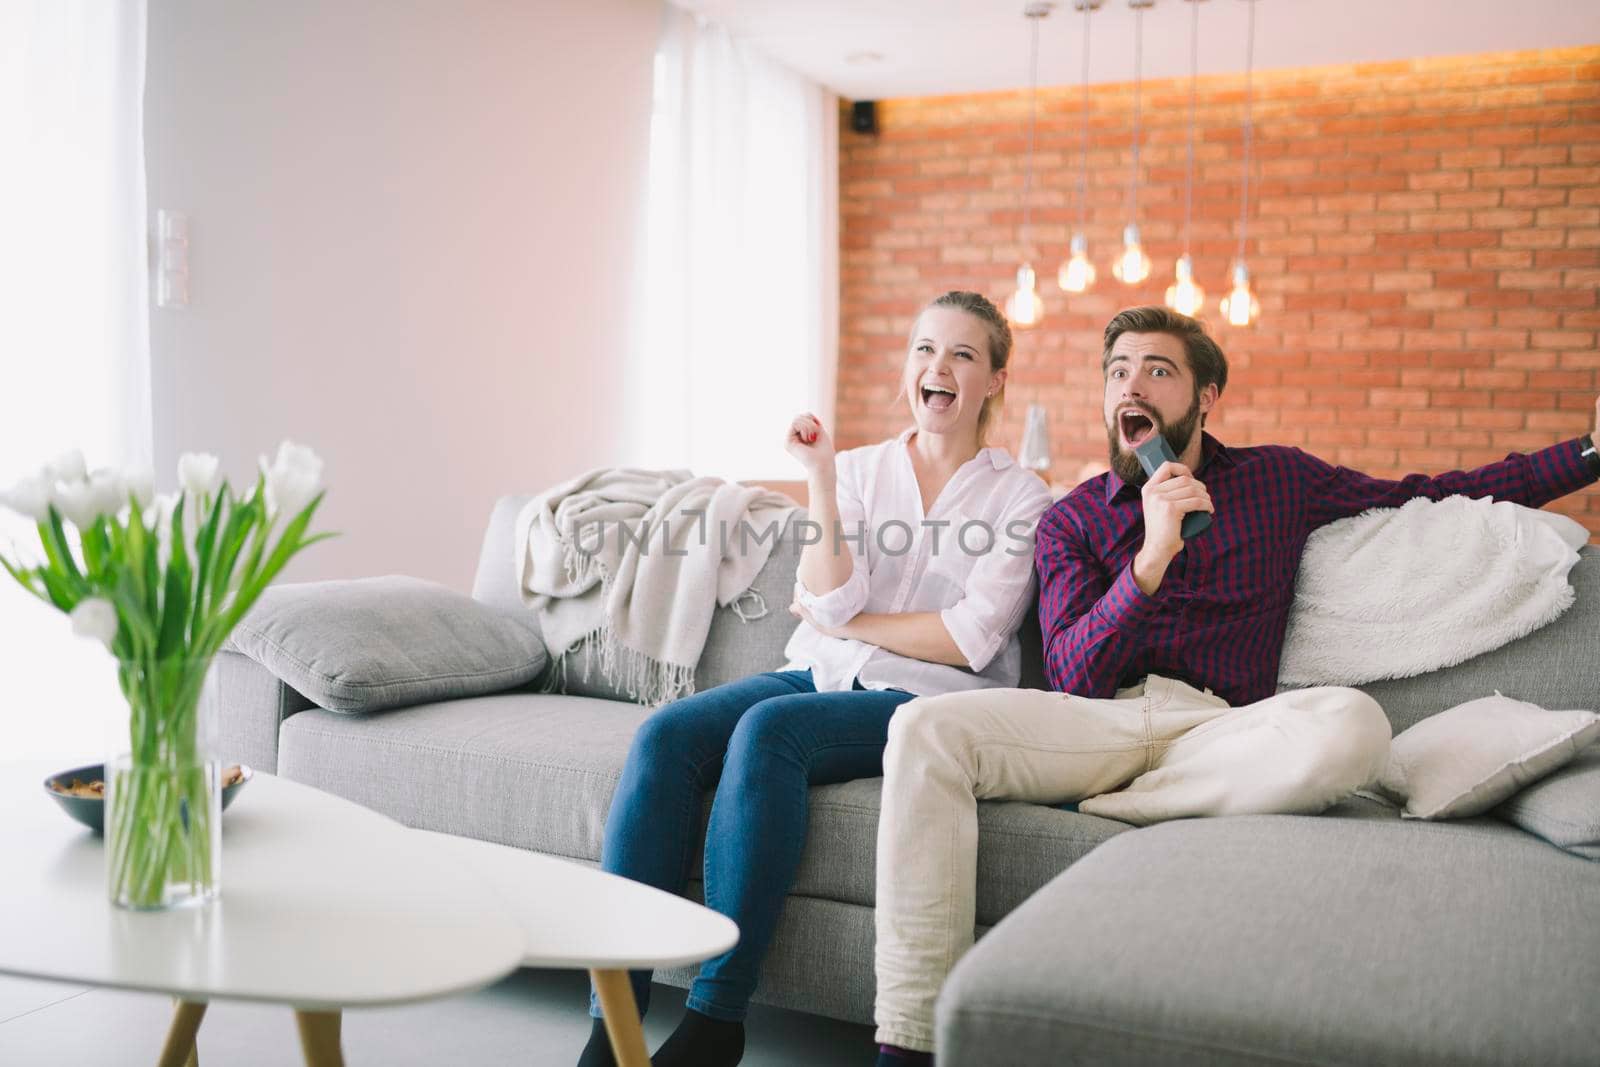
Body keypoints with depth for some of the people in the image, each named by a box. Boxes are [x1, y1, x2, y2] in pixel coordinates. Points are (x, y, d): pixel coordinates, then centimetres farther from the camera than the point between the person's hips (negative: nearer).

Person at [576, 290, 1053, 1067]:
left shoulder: (1020, 498, 6)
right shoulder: (860, 469, 15)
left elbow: (971, 641, -6)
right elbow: (832, 603, 0)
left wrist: (843, 623, -1)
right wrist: (821, 478, -7)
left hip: (924, 700, -4)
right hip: (820, 678, 4)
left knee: (769, 727, -34)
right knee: (665, 734, -25)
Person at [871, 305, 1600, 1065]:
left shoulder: (1279, 481, 17)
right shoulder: (1070, 522, 13)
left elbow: (1433, 497, 23)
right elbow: (1074, 677, -1)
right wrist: (1152, 557, -15)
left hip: (1219, 729, 0)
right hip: (1098, 720, 0)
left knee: (1352, 724, -34)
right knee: (924, 730, -28)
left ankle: (1106, 809, -17)